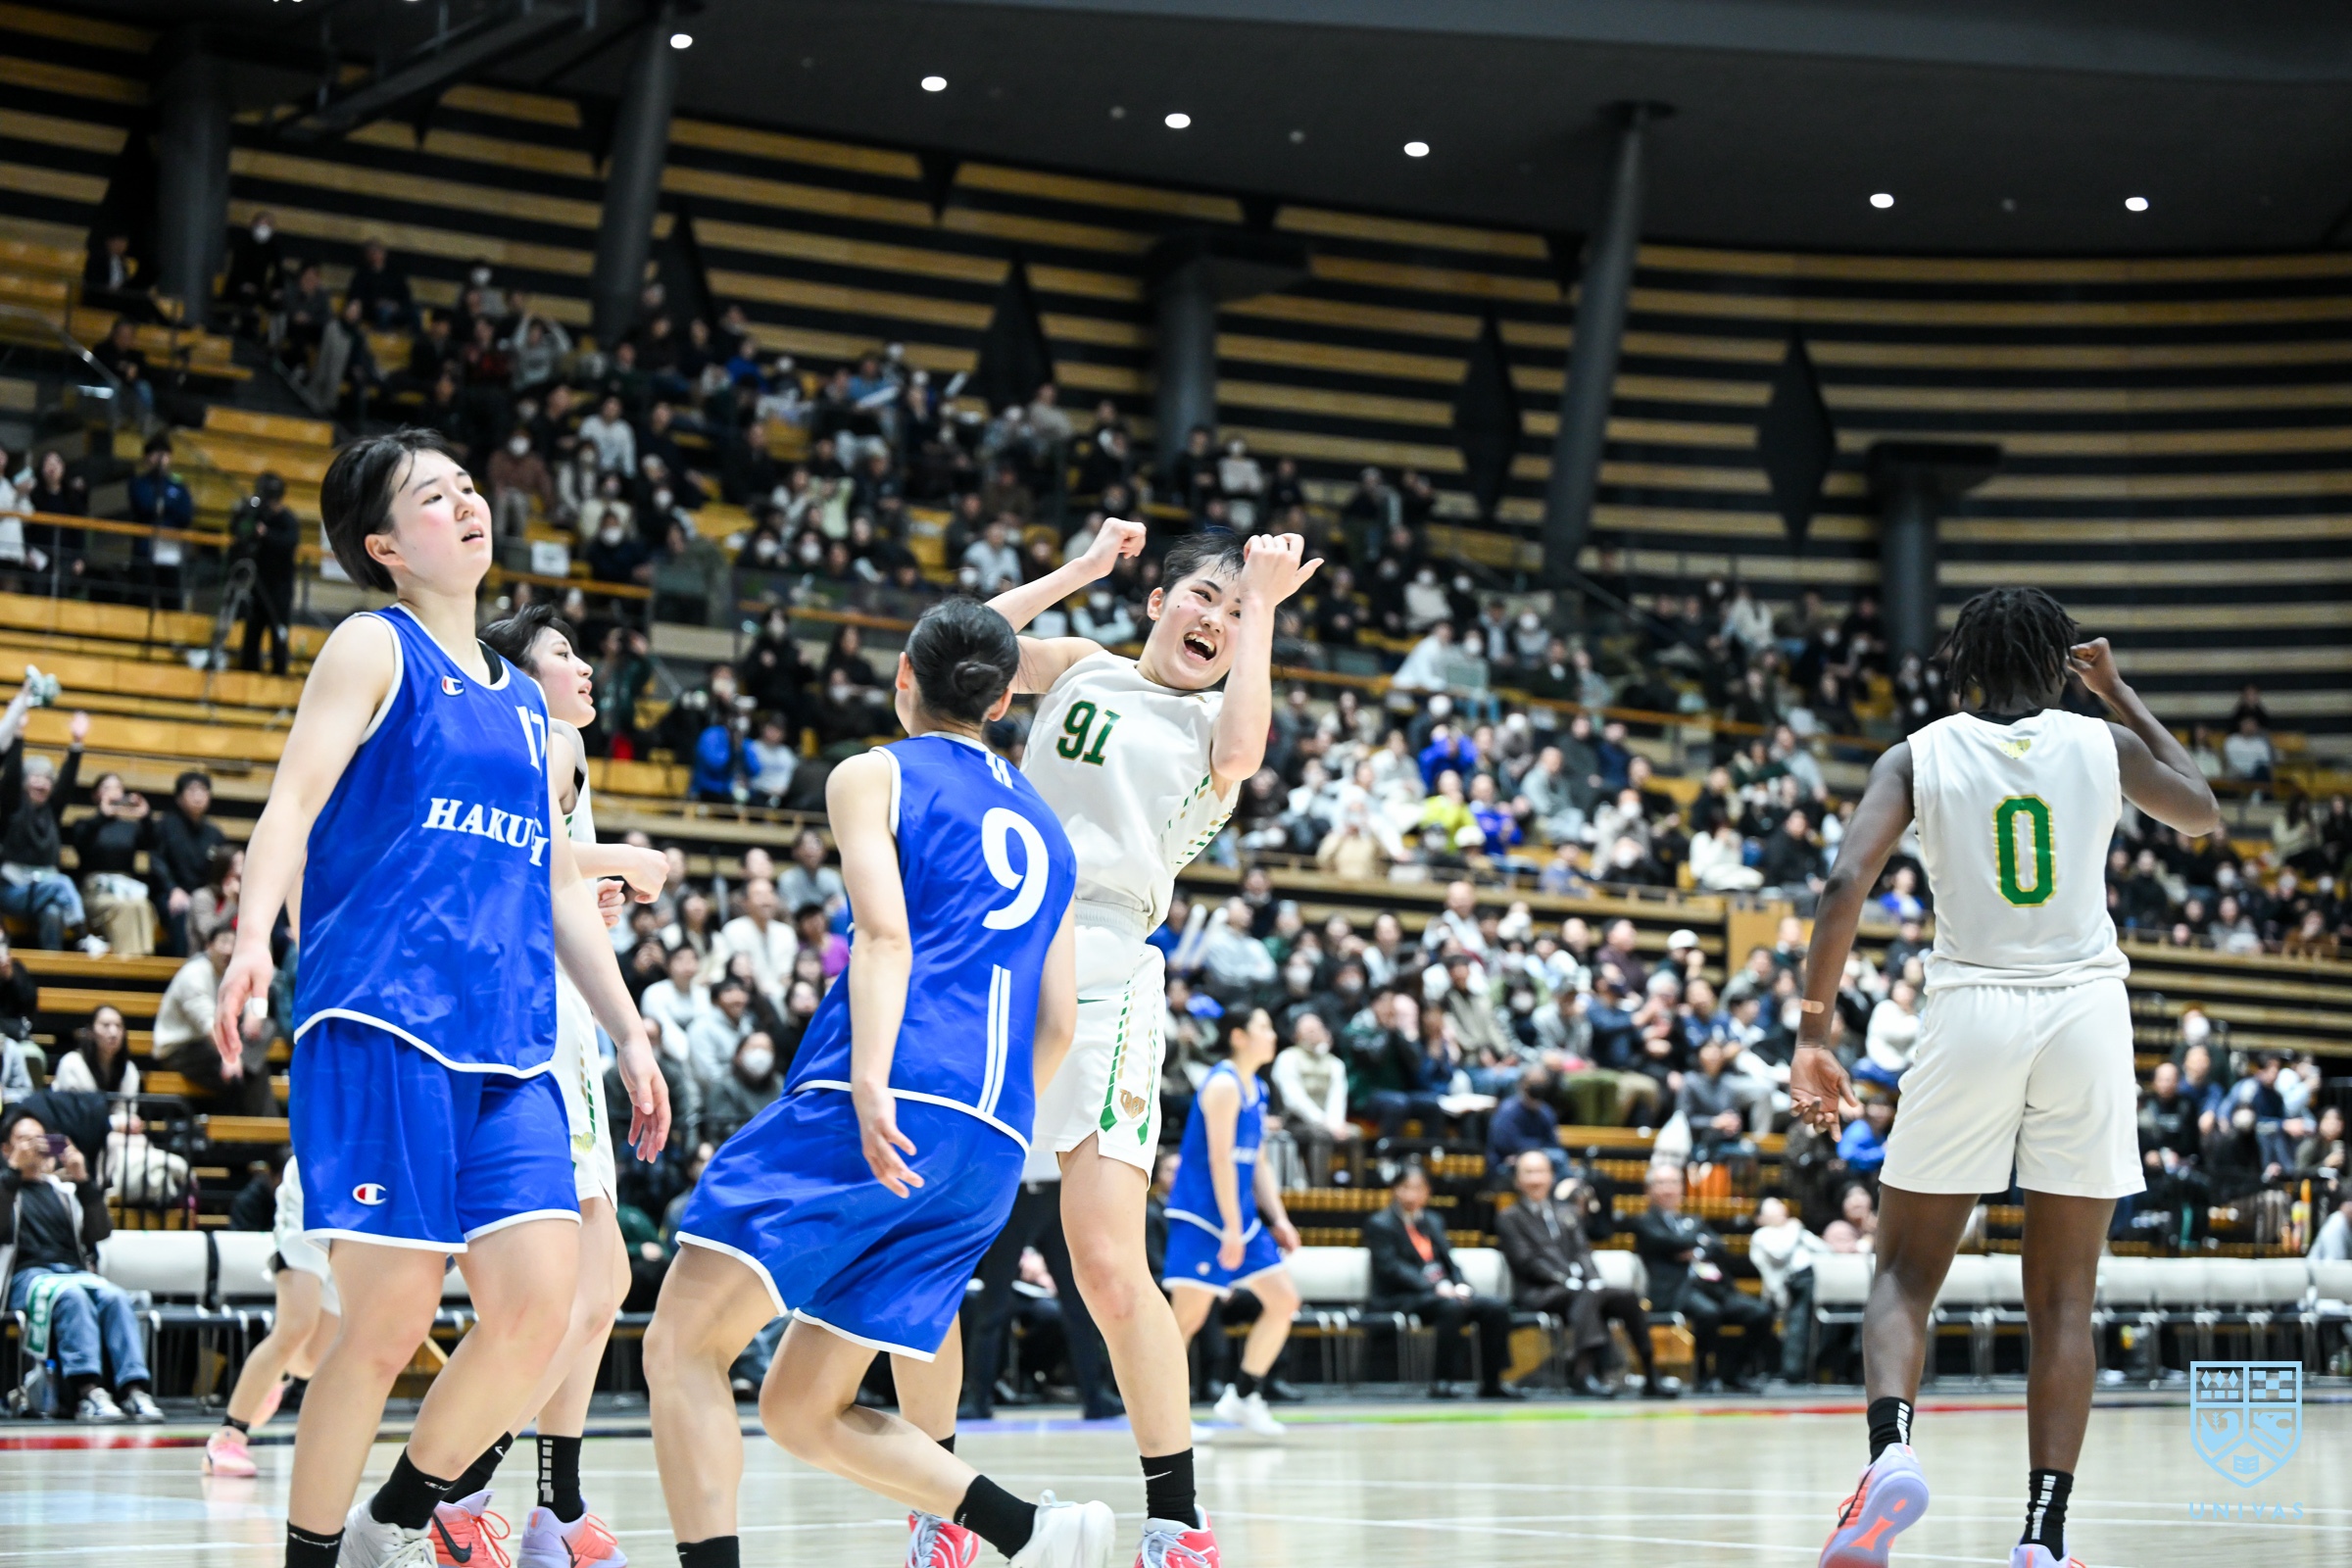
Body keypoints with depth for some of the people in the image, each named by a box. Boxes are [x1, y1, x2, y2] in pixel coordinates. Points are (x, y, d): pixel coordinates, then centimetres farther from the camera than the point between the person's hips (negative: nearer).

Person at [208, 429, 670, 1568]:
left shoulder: (522, 702, 23)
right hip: (381, 1027, -6)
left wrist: (628, 1034, 24)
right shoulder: (376, 649, 5)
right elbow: (293, 800, -8)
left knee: (539, 1303, -8)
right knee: (390, 1317, -10)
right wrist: (253, 940, -26)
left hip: (509, 1050, 6)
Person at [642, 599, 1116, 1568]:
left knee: (682, 1343, -8)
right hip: (989, 1152, 7)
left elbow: (886, 931, -9)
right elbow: (1057, 1024, 24)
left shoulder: (874, 775, 9)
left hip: (881, 1111, -7)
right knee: (801, 1411, 12)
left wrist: (870, 1084, -21)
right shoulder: (1045, 826, 28)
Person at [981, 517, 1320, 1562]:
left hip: (1102, 974, -3)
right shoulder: (1077, 668, 17)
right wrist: (1082, 569, 6)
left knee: (1108, 1262, -14)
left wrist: (1264, 606, -4)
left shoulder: (1215, 722, 13)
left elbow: (1242, 750, -11)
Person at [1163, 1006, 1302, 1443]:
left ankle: (1242, 1397, 11)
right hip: (1202, 1218, -9)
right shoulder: (1223, 1084, -13)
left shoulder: (1256, 1091, 16)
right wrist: (1231, 1227, -22)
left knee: (1284, 1301, 5)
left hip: (1241, 1219, 9)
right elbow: (1220, 1158, -19)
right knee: (1190, 1316, -9)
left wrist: (1278, 1220, 12)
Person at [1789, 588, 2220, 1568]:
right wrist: (2118, 691, 33)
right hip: (2086, 1010, 1)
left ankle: (1891, 1444, -19)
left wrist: (1813, 1034, -6)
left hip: (1970, 1011, -1)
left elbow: (1845, 884, -10)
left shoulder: (1920, 754, 3)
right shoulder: (2102, 743, 7)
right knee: (2063, 1301, 5)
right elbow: (2201, 811, 27)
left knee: (1905, 1274, 9)